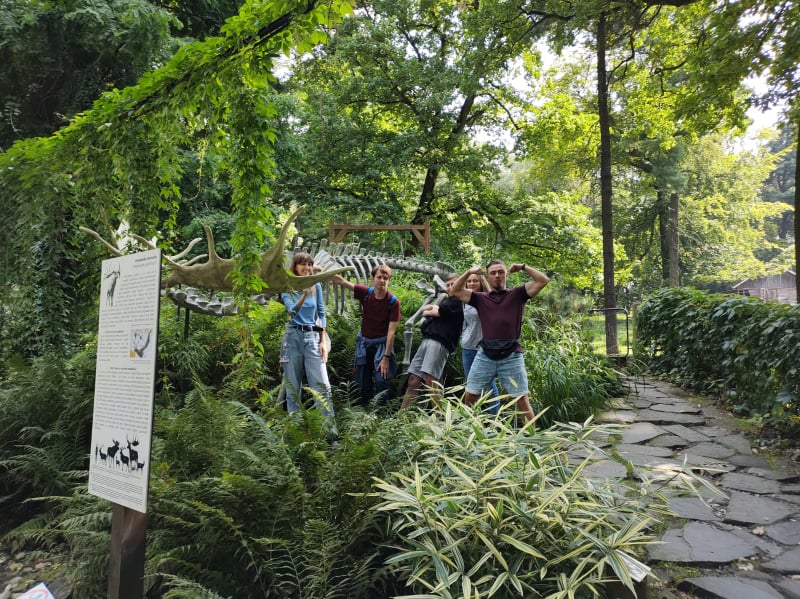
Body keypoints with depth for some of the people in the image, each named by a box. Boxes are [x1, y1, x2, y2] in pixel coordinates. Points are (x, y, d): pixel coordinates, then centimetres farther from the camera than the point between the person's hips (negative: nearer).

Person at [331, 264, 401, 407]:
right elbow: (341, 281, -13)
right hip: (364, 341, 4)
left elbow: (391, 331, -19)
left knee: (382, 380, -12)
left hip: (382, 343, -4)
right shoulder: (366, 293, -10)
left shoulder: (393, 302, -19)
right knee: (363, 382, 10)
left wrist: (386, 357, -21)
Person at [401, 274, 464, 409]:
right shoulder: (446, 301, 30)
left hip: (440, 342, -9)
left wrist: (428, 312, 15)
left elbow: (437, 312, -6)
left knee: (430, 379, -19)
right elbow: (424, 309, 24)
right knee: (413, 380, 3)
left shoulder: (458, 301, 2)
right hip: (426, 340, 9)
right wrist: (433, 307, 4)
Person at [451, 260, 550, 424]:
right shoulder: (480, 298, 13)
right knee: (469, 397, 6)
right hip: (485, 356, 2)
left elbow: (543, 280, 4)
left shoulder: (517, 294, 9)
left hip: (511, 356, -2)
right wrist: (469, 272, 3)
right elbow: (456, 290, 12)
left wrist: (523, 267, 2)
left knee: (522, 399, -1)